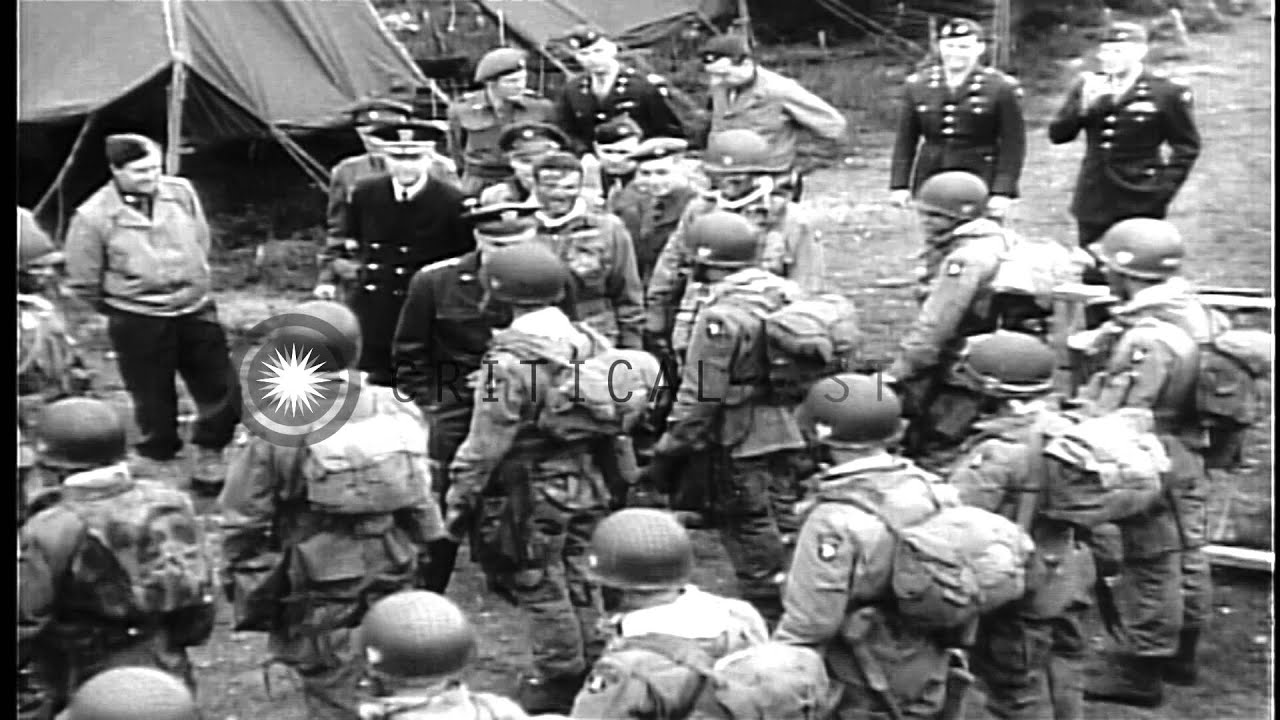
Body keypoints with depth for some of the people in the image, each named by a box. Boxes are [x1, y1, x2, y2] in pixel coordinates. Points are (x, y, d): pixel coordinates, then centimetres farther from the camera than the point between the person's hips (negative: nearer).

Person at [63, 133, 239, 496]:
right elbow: (83, 282, -4)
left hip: (197, 310, 4)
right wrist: (120, 306, 5)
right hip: (138, 323, -3)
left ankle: (209, 458, 29)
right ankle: (157, 463, 30)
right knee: (155, 399, 8)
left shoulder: (182, 192, -4)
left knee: (222, 391, 8)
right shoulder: (93, 216, -14)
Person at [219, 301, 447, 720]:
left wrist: (243, 591, 4)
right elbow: (422, 502, 4)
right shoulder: (396, 411, -4)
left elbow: (244, 521, -9)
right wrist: (417, 557, 17)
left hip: (322, 594, -4)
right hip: (395, 586, 4)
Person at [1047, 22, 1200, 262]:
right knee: (1093, 278, 9)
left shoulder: (1166, 92, -5)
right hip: (1094, 201, 4)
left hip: (1140, 203, -4)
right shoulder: (1087, 87, 7)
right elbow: (1057, 134, 1)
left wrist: (1165, 187, -8)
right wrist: (1083, 106, -15)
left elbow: (1187, 146, 0)